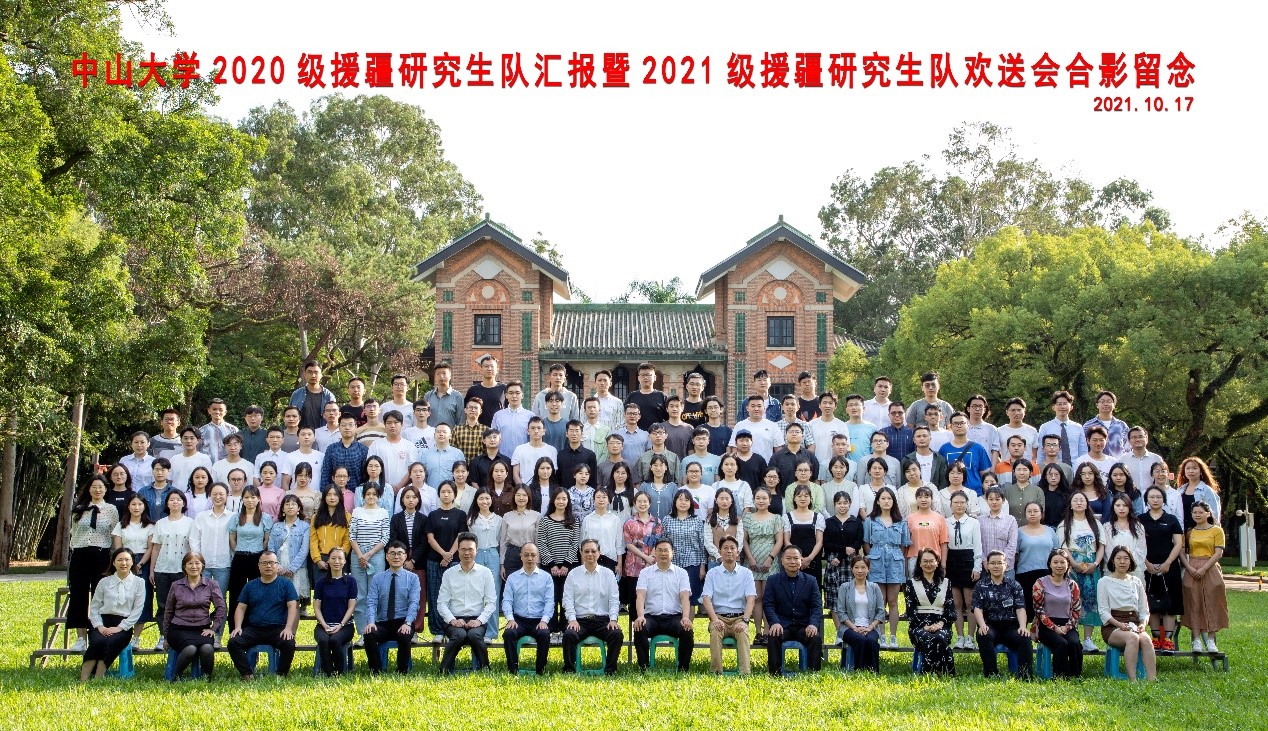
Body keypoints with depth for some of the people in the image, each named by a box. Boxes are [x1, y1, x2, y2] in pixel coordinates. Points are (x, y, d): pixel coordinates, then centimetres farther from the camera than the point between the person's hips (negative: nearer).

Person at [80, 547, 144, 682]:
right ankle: (83, 680, -34)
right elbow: (94, 607, 10)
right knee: (97, 641, -32)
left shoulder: (138, 583, 8)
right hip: (102, 622, 1)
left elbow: (137, 610, 0)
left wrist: (120, 628, -10)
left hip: (123, 626, -1)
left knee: (111, 642, -34)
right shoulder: (104, 582, 13)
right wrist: (99, 626, -7)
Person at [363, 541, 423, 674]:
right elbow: (371, 602, 0)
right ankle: (376, 671, -12)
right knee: (368, 634, -30)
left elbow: (414, 603, -5)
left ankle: (402, 672, -12)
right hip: (382, 623, 2)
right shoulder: (378, 578, 10)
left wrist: (407, 623, -22)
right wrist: (371, 622, -19)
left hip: (403, 623, -2)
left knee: (404, 637, -35)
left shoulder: (412, 578, 7)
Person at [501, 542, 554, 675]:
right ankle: (513, 670, -22)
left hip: (539, 621, -1)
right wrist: (510, 619, -13)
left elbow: (549, 602, 2)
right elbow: (506, 601, 5)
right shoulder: (512, 578, 13)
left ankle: (540, 670, -18)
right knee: (508, 633, -30)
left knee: (544, 634, -33)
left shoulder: (546, 577, 11)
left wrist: (544, 620, -13)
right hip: (519, 620, 1)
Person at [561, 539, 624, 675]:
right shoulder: (573, 574, 10)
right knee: (569, 634, -32)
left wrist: (613, 619, -8)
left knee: (617, 634, -29)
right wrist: (572, 619, -10)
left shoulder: (608, 574, 11)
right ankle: (569, 670, -18)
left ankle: (610, 670, -16)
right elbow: (568, 599, 4)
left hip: (603, 620, 1)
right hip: (580, 620, -1)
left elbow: (614, 599, 7)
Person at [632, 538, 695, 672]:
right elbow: (640, 596, -3)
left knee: (688, 632, -31)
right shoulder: (645, 573, 11)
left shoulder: (681, 573, 11)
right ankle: (644, 669, -23)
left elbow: (685, 598, -2)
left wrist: (686, 618, -21)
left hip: (674, 617, 0)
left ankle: (683, 670, -17)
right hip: (651, 617, 0)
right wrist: (640, 616, -23)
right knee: (639, 630, -32)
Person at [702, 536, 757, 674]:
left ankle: (745, 672, -41)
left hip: (739, 617, 0)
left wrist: (744, 620, -19)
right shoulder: (712, 573, 9)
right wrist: (715, 620, -19)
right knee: (715, 631, -33)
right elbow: (706, 598, -2)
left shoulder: (746, 573, 9)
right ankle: (716, 671, -34)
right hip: (719, 617, 0)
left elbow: (751, 599, -2)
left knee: (743, 632, -33)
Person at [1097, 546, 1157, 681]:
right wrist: (1119, 624, -18)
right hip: (1112, 626, -3)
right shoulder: (1104, 582, 6)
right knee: (1133, 638, -36)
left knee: (1146, 639, -32)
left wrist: (1143, 624, -5)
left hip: (1134, 623, 3)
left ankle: (1152, 680, -43)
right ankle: (1132, 680, -43)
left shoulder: (1136, 582, 19)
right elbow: (1103, 611, -3)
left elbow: (1144, 610, 17)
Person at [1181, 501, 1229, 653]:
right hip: (1192, 571, 2)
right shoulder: (1189, 532, 11)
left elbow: (1218, 553, -5)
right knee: (1194, 605, -2)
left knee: (1211, 605, -3)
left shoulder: (1217, 530, 3)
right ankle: (1197, 640, -3)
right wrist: (1189, 568, -12)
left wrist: (1203, 569, -14)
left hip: (1210, 570, -2)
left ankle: (1210, 641, -2)